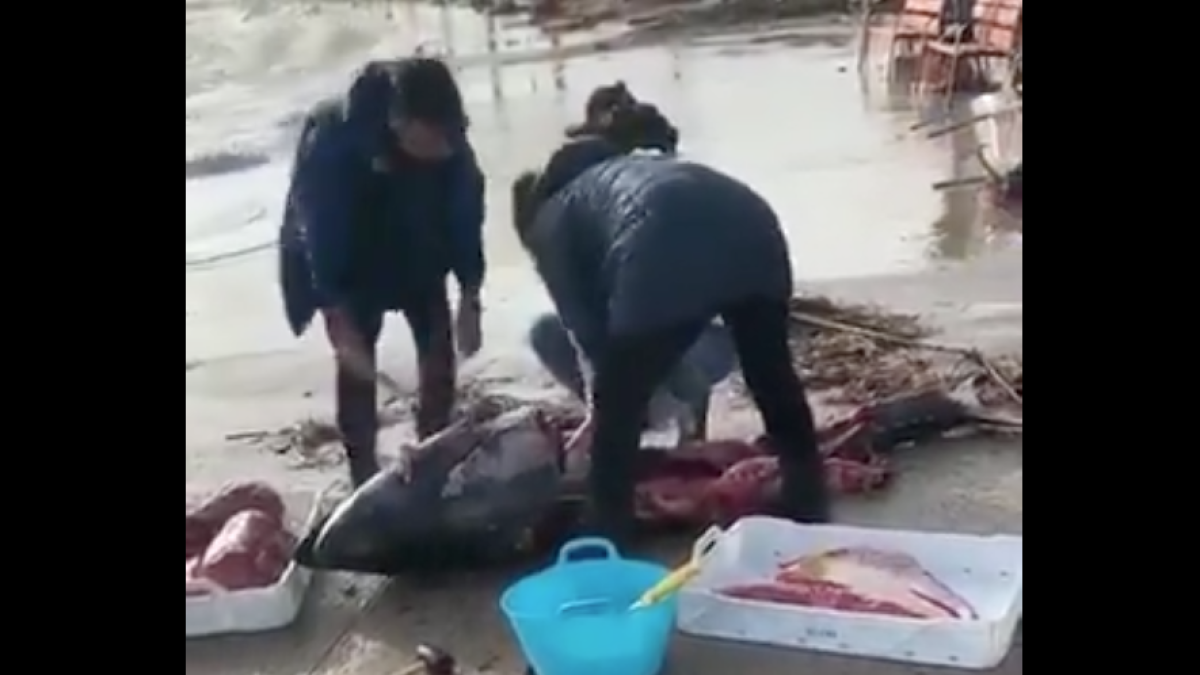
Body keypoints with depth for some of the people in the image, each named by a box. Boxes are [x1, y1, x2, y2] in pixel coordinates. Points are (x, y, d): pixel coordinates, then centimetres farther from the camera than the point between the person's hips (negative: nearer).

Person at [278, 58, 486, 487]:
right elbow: (319, 234, -30)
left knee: (438, 346, -1)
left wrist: (469, 300, -13)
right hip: (344, 259, -3)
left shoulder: (448, 141, -27)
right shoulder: (331, 139, -38)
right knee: (357, 361, -8)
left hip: (416, 254, 3)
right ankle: (364, 474, 1)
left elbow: (467, 214, -15)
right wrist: (341, 323, -28)